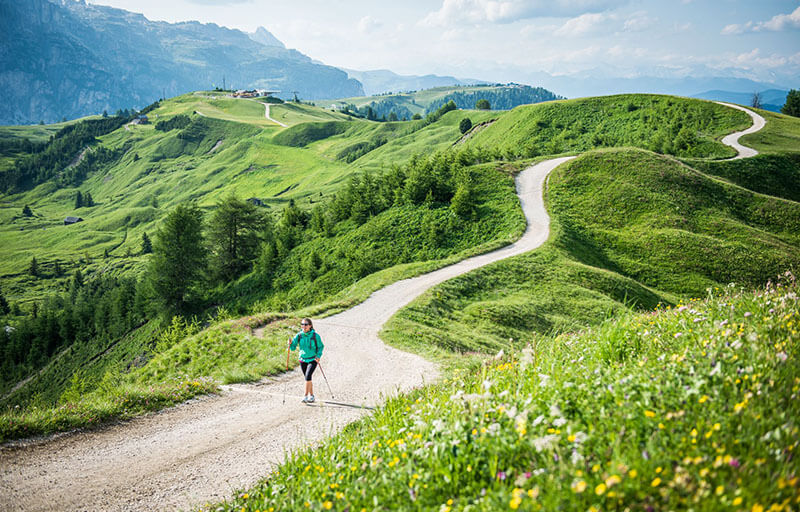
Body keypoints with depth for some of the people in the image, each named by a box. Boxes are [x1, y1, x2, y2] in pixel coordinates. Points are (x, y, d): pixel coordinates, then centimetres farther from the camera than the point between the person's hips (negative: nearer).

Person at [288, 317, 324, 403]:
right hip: (303, 360, 4)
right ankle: (311, 396, 25)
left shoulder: (315, 336, -12)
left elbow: (320, 346, -1)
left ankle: (306, 396, -13)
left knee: (308, 376, -20)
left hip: (313, 360, -4)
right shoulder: (299, 335, -4)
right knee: (308, 379, 11)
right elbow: (293, 347, -3)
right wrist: (290, 344, -25)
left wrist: (318, 356, -15)